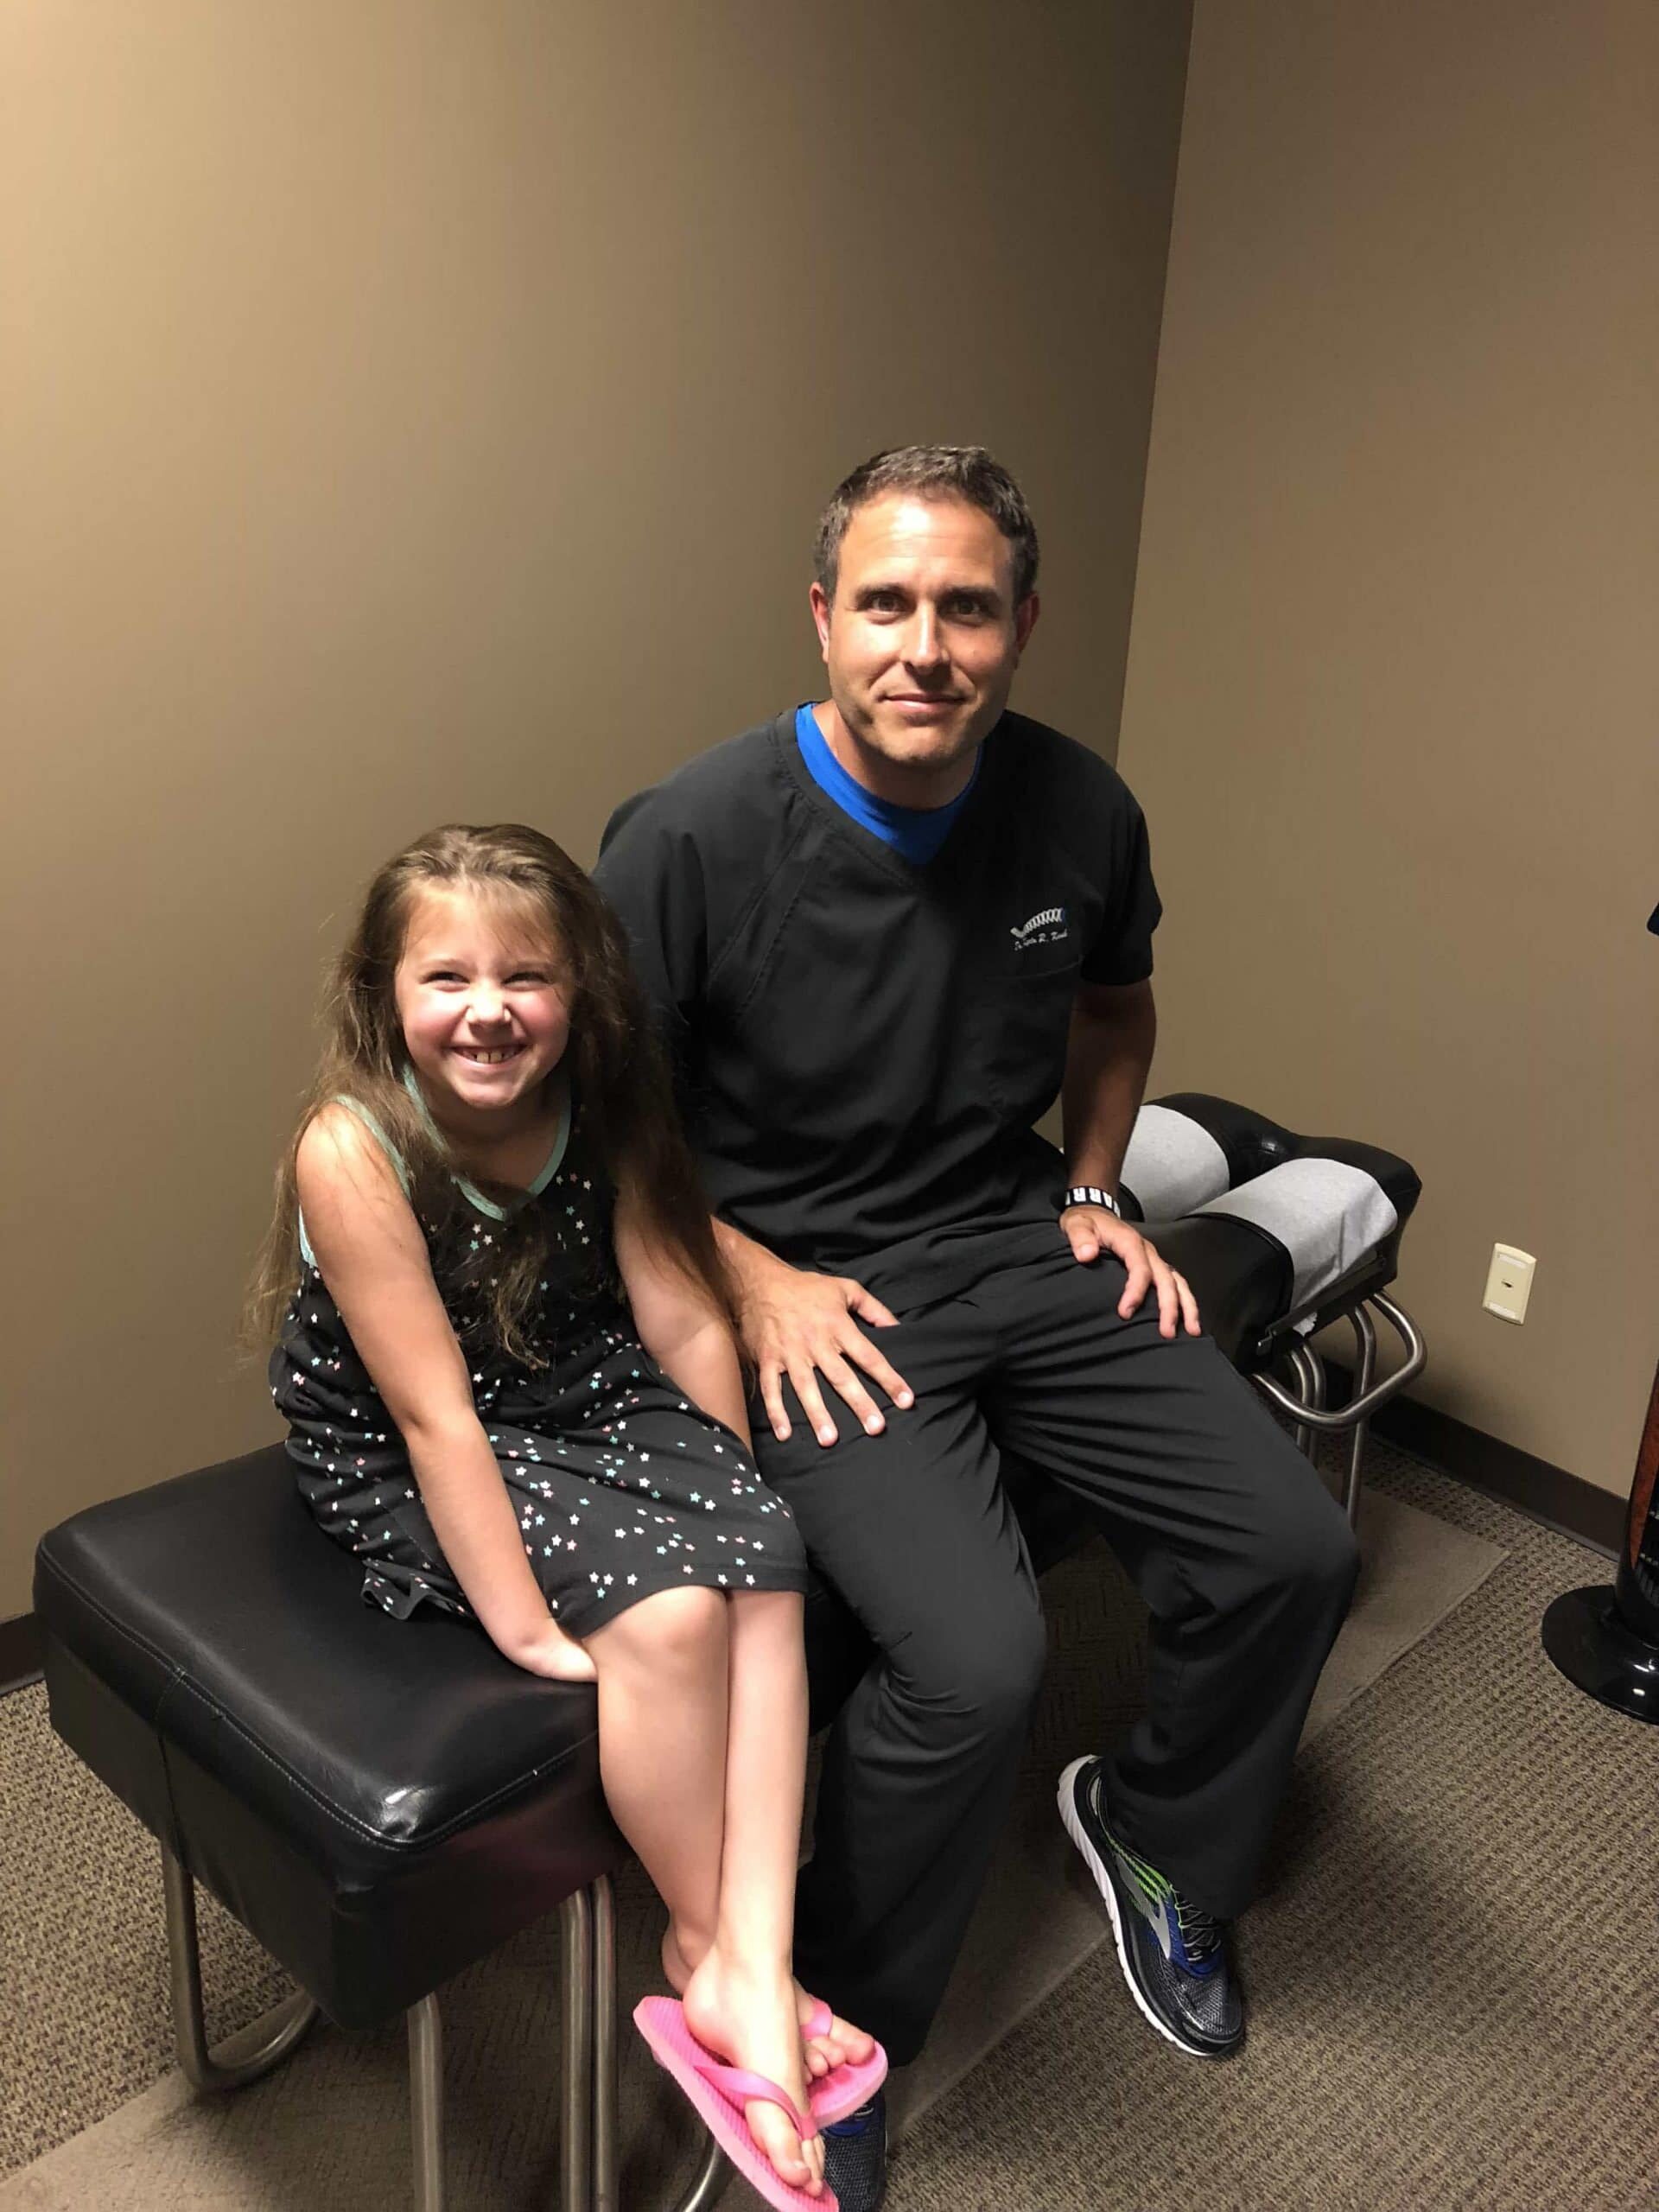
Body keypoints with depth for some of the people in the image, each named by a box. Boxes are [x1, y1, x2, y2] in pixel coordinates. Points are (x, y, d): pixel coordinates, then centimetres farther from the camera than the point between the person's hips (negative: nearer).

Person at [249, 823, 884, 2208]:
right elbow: (437, 1417, -25)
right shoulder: (351, 1151, -24)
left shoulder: (605, 1110, -9)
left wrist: (739, 1506, -6)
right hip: (401, 1468, -5)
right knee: (665, 1607, -25)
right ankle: (700, 1942, 0)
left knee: (762, 1560, -20)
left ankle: (753, 1964, -15)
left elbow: (686, 1323, -6)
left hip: (592, 1401, 5)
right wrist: (531, 1628, -25)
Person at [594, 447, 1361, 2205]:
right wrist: (754, 1281, -14)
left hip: (1018, 1239, 6)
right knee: (974, 1658, -25)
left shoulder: (1080, 810, -2)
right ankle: (830, 2033, 7)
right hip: (809, 1285, -5)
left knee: (1293, 1551, -3)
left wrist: (1093, 1188, 8)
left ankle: (1157, 1828, 31)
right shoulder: (695, 838, -18)